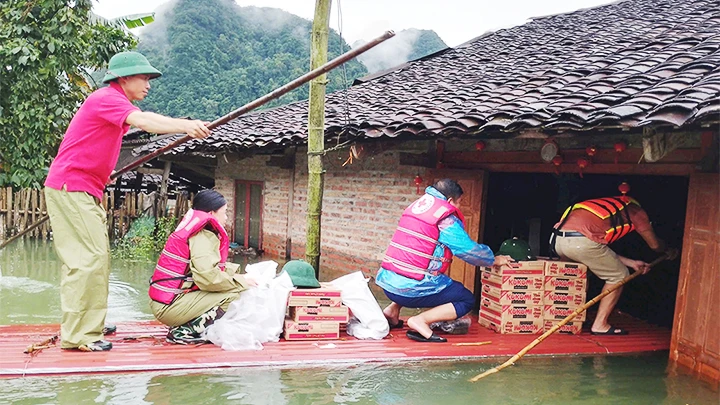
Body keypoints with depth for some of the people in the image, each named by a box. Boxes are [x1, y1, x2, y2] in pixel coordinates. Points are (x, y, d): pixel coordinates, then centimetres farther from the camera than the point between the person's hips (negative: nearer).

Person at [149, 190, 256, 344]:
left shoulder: (194, 230, 14)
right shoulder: (203, 236, -15)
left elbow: (207, 266, 16)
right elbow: (209, 277, -27)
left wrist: (236, 272, 7)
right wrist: (240, 283, -13)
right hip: (169, 307, -10)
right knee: (234, 295, -16)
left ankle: (185, 326, 7)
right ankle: (187, 331, -11)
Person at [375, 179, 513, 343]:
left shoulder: (417, 205, 16)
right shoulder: (445, 217, -8)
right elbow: (468, 249, -8)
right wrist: (494, 259, 11)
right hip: (411, 288, -8)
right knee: (467, 300, 5)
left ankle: (393, 309, 20)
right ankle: (420, 321, -12)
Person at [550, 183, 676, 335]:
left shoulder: (609, 206, 37)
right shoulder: (635, 209, 17)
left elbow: (600, 250, 36)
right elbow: (654, 244, 29)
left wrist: (631, 263, 40)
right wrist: (670, 252, 51)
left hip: (557, 237, 8)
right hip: (581, 240, -8)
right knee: (619, 275, 14)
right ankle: (600, 325, 13)